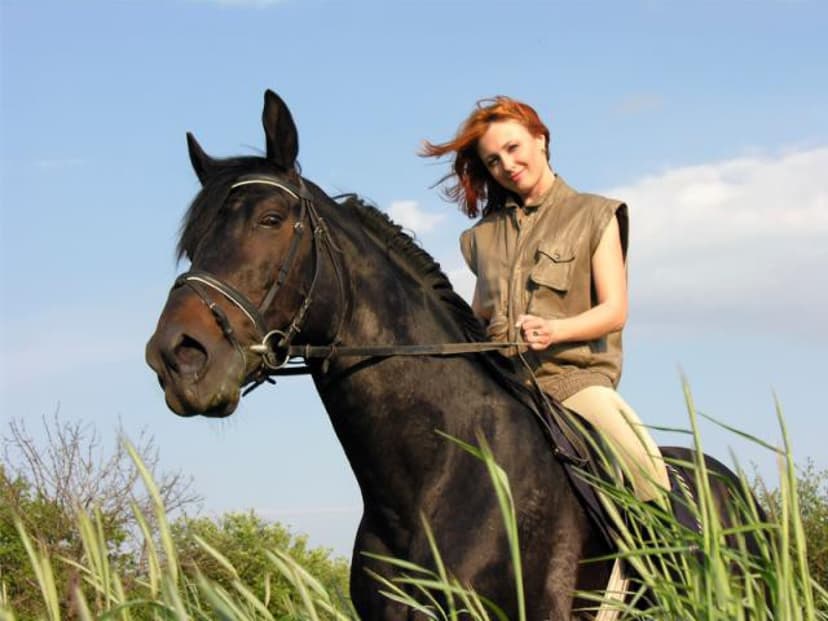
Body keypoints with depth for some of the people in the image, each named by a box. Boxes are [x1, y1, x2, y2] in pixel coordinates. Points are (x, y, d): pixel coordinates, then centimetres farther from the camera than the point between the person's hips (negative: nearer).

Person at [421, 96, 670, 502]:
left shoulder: (594, 217, 10)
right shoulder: (484, 235, 21)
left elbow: (614, 311, 1)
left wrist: (555, 329, -19)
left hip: (573, 375, -3)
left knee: (645, 475, -29)